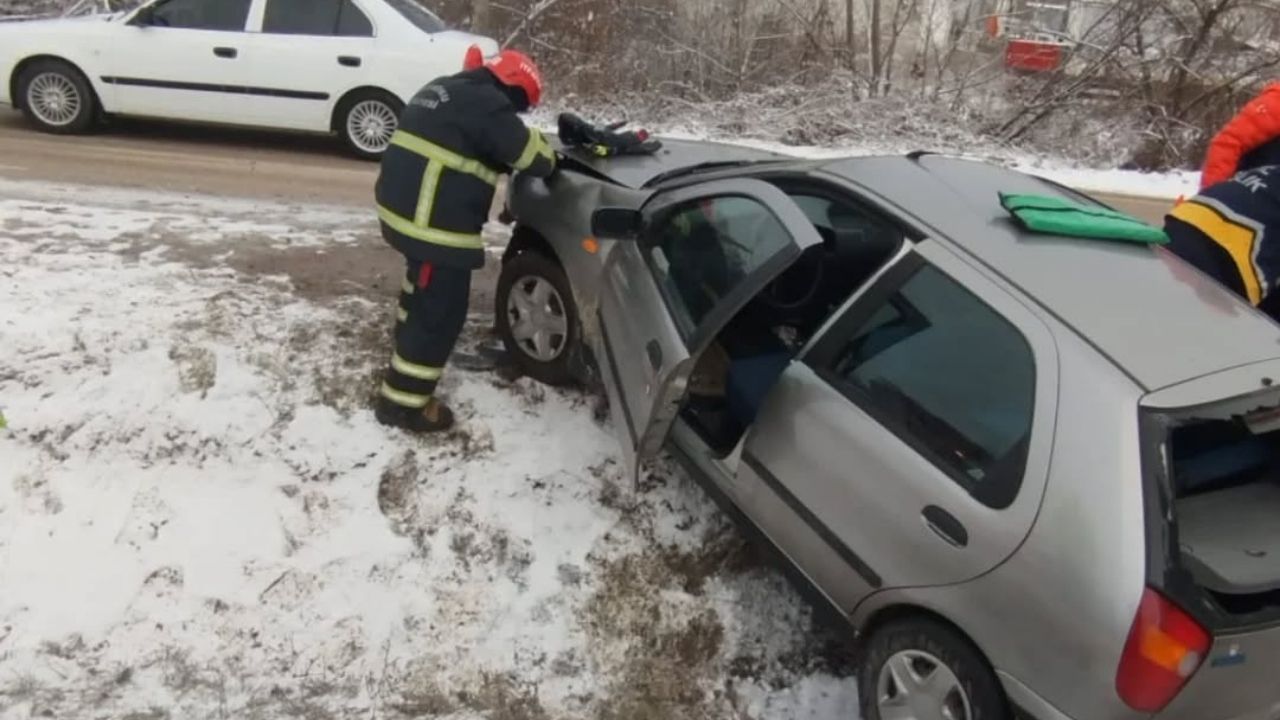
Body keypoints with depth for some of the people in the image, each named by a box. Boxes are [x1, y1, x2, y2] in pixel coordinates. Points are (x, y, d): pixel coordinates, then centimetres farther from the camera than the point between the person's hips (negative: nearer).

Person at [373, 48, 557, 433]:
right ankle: (404, 401, 5)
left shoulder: (444, 91, 18)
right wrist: (552, 160, 12)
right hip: (434, 223, -10)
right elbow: (531, 153, -9)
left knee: (423, 288, 31)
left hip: (403, 207, 10)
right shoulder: (485, 104, -13)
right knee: (440, 311, -1)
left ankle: (410, 344, 53)